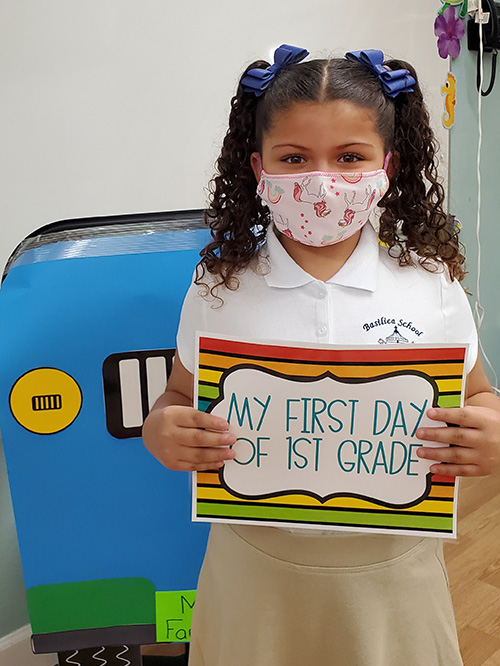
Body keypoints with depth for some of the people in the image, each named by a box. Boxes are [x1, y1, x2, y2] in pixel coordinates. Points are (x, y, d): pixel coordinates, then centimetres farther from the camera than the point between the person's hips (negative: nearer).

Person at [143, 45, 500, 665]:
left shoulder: (430, 282, -8)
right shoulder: (219, 287, -9)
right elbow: (183, 397, 2)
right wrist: (161, 431, -20)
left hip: (391, 573, 1)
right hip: (257, 569, 0)